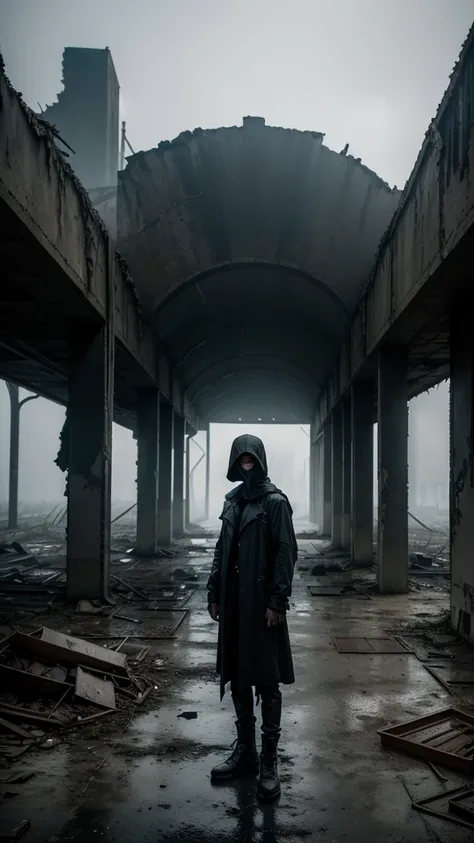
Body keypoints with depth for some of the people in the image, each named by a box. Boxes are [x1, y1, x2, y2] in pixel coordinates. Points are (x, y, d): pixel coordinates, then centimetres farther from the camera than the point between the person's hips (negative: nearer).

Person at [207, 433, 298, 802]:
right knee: (237, 677, 12)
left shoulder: (275, 502, -8)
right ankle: (245, 751, 25)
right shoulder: (233, 501, 11)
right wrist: (214, 592, 11)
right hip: (233, 602, 7)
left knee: (267, 681, 2)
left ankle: (269, 760, 11)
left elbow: (286, 554, -12)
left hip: (261, 603, -6)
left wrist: (278, 602, -16)